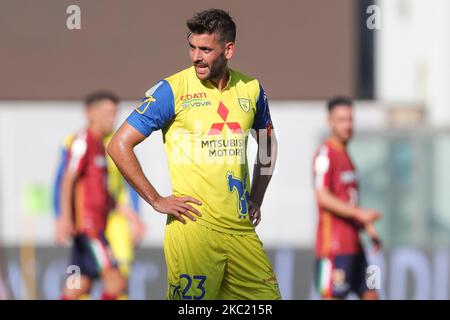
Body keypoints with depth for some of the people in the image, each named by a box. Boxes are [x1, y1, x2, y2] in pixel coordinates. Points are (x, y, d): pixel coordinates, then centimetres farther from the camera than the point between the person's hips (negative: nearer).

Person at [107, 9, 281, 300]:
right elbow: (119, 145, -5)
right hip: (193, 226, -4)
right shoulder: (173, 89, -5)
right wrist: (156, 201, -7)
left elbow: (268, 143, 28)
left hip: (241, 228, 4)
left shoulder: (250, 89, 9)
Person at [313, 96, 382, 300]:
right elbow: (323, 198, -19)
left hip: (353, 244, 10)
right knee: (332, 297, -10)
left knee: (370, 294, 8)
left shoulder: (345, 154, 19)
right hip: (334, 244, -10)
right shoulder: (326, 154, -10)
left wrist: (368, 228, 15)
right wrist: (359, 214, -23)